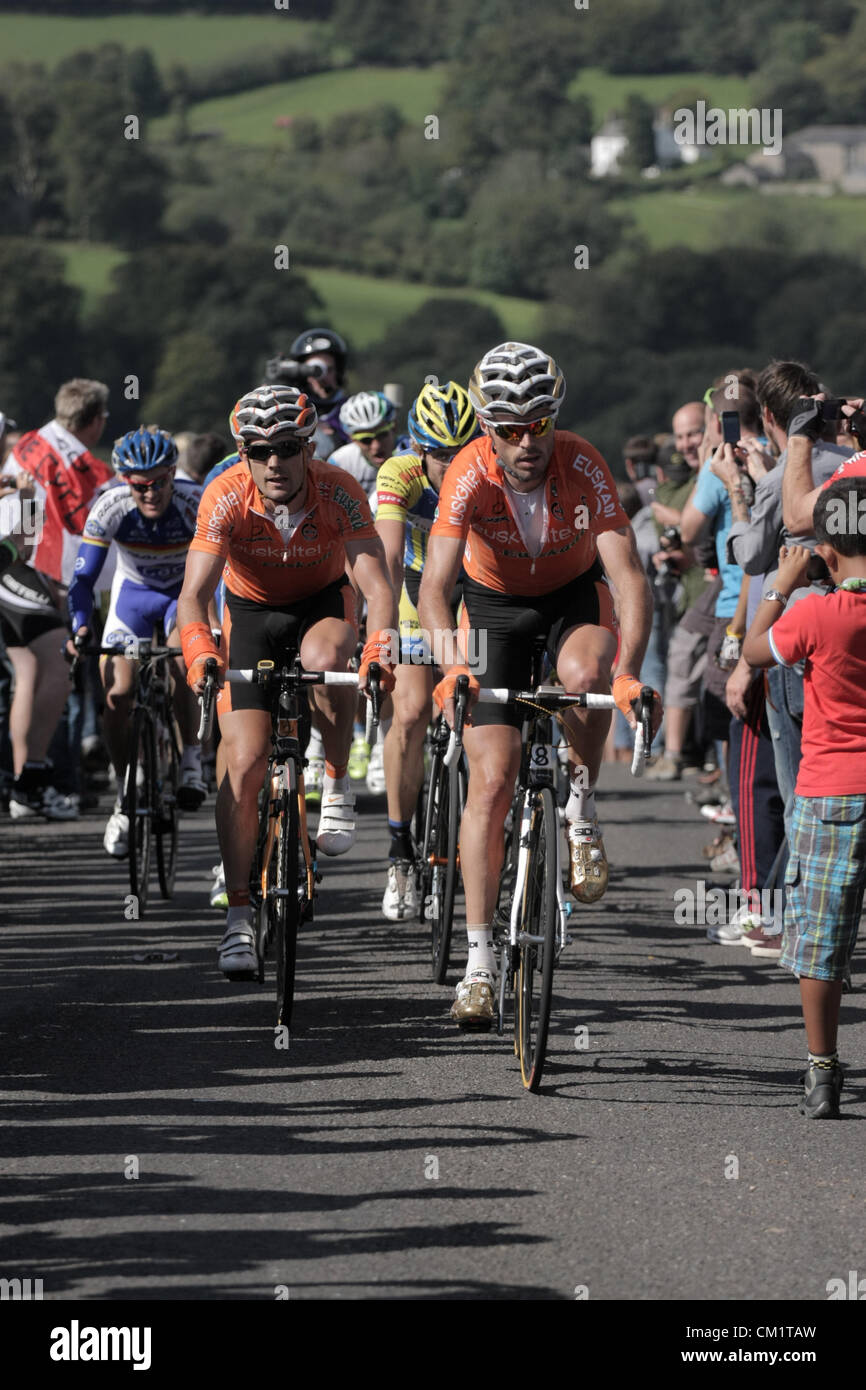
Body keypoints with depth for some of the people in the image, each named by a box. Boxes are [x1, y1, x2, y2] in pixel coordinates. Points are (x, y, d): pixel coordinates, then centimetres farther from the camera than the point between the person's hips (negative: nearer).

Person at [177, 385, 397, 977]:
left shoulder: (339, 492, -28)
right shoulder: (227, 498, -27)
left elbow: (377, 583, -36)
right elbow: (194, 594, -33)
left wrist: (380, 642, -56)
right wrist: (200, 651, -53)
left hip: (324, 602, -1)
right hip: (252, 612, 1)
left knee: (325, 659, -37)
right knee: (244, 762, -11)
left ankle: (337, 786, -12)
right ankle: (240, 915, -4)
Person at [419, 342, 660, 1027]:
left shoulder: (584, 467, -28)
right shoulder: (470, 475, -28)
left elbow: (631, 579, -33)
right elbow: (435, 585, -35)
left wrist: (628, 671, -48)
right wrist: (450, 663, -53)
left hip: (575, 595, 0)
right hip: (494, 603, 0)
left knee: (585, 675, -37)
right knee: (492, 778, -9)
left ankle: (582, 804, -8)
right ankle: (480, 959, -5)